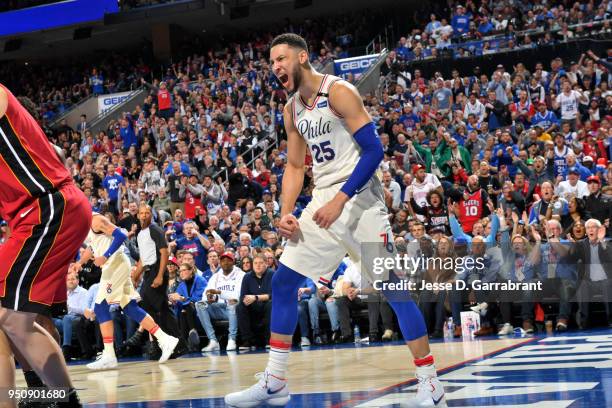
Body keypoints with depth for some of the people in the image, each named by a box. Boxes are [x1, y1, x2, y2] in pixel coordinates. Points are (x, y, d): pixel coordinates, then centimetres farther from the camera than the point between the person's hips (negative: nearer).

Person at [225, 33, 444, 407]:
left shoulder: (338, 92, -12)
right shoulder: (292, 110, 12)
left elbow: (374, 150, -17)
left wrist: (341, 199, -23)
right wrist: (286, 213, 4)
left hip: (359, 198, -8)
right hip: (323, 201, 8)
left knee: (392, 287, -10)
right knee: (283, 282, 5)